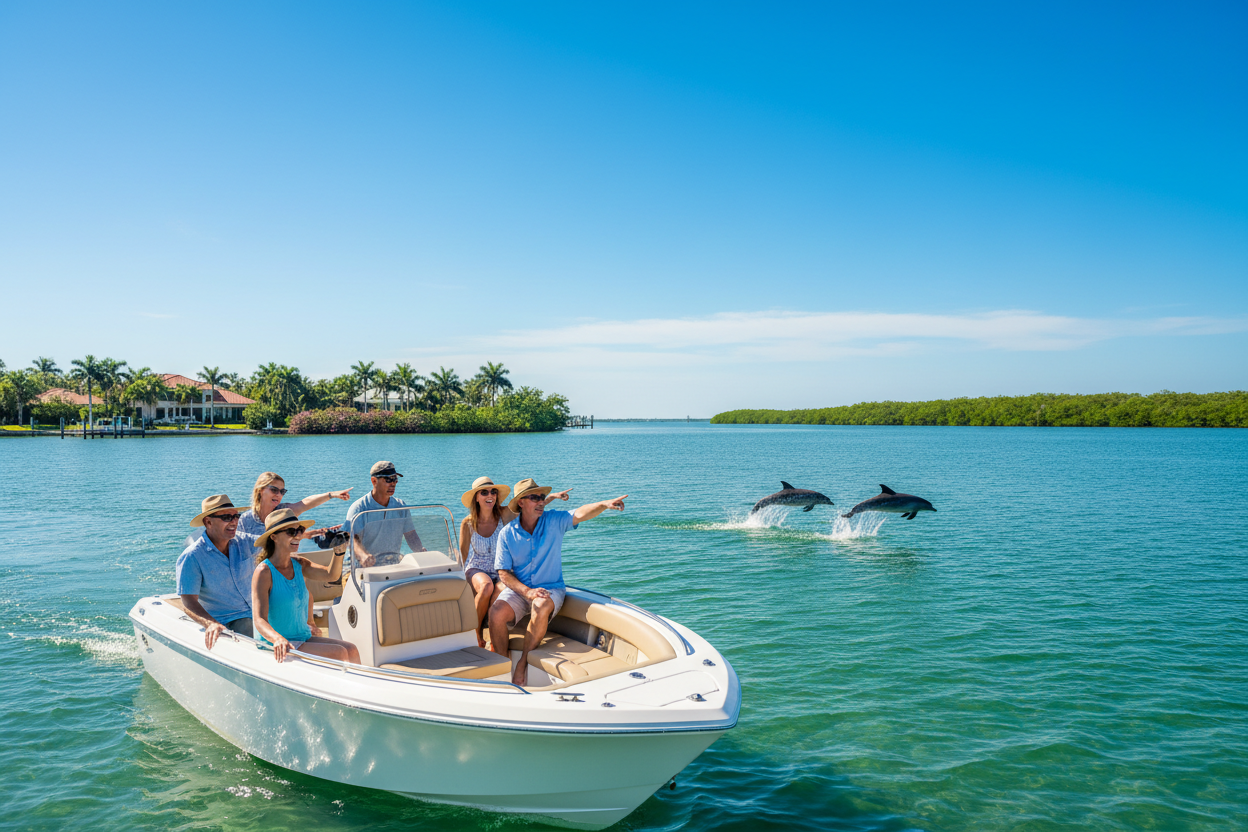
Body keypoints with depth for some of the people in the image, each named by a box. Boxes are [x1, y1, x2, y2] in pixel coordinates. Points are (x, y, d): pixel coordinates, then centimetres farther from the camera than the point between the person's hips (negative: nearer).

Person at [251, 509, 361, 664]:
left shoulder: (298, 564, 5)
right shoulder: (264, 571, -16)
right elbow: (259, 620, -26)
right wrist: (278, 639, -41)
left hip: (304, 638, 7)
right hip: (278, 648, -7)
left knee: (351, 650, -13)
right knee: (339, 653, -22)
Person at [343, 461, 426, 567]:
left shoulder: (401, 507, 14)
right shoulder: (359, 508, -2)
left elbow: (411, 536, 12)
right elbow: (352, 537, -15)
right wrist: (363, 555, -37)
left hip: (396, 562, 4)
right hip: (368, 566, -4)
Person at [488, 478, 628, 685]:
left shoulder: (554, 522, -4)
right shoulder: (507, 533, -1)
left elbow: (581, 513, -22)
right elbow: (504, 572, -2)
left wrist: (604, 504, -43)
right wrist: (527, 591, -18)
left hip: (551, 588, -1)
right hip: (519, 589, 1)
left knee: (541, 606, -35)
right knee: (496, 612, -28)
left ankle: (523, 664, -19)